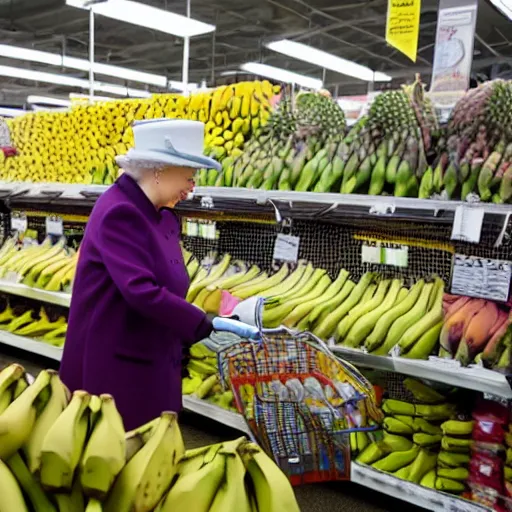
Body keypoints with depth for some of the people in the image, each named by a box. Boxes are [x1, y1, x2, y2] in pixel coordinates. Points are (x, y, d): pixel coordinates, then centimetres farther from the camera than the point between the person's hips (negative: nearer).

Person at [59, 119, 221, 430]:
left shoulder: (162, 215, 6)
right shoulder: (119, 213, -21)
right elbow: (141, 291, -29)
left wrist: (179, 338, 11)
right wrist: (203, 325, -23)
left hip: (152, 358, 8)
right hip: (114, 361, -8)